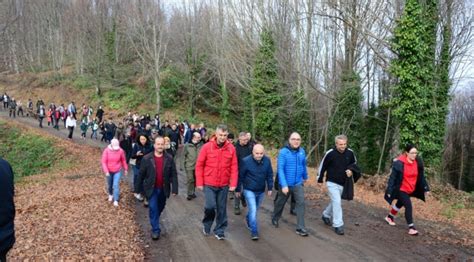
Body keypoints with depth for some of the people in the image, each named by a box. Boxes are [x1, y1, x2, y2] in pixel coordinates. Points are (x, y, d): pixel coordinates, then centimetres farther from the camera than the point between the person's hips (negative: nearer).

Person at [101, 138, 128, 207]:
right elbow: (104, 162, -13)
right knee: (109, 185, 17)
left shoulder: (121, 151, -14)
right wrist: (106, 171, -20)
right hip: (109, 171, 1)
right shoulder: (106, 150, -16)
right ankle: (110, 195, 45)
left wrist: (125, 169, 9)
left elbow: (123, 160, 1)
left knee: (116, 185, -8)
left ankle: (116, 200, 0)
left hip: (118, 171, -1)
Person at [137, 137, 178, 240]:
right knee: (153, 208, -4)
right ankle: (155, 230, 7)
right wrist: (137, 189, 0)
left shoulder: (169, 159, -6)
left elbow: (174, 175, -5)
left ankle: (155, 221, 46)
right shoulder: (147, 158, -8)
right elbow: (141, 174, -3)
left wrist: (174, 189, -10)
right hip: (152, 189, -2)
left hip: (163, 189, 2)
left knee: (160, 207, 19)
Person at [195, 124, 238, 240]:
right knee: (210, 206, -8)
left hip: (224, 185, 2)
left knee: (221, 208, 9)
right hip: (209, 184, -2)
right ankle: (207, 224, 22)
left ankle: (219, 231, 25)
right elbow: (199, 165, -4)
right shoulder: (207, 147, -8)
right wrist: (199, 183, -5)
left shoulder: (231, 148, -3)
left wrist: (233, 183, -6)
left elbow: (234, 167, -1)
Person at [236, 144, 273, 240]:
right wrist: (237, 190, -3)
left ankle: (248, 220, 49)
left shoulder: (267, 160, -10)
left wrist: (270, 188, 5)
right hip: (249, 190, -4)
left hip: (261, 191, 4)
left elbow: (269, 175, 3)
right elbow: (240, 176, -9)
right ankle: (254, 231, -2)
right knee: (253, 210, -12)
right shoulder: (246, 161, -19)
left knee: (255, 209, 20)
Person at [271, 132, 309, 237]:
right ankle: (275, 218, 44)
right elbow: (280, 169, -21)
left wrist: (305, 177, 29)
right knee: (280, 203, 17)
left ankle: (300, 228, -4)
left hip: (298, 184, 3)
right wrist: (284, 185, -28)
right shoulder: (283, 152, -16)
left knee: (301, 203, -12)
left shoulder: (302, 152, -2)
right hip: (285, 184, -2)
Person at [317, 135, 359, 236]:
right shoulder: (330, 153, -18)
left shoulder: (350, 153, -7)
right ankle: (338, 225, -3)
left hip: (343, 184, 5)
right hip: (332, 183, -5)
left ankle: (326, 215, 42)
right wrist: (320, 179, 1)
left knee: (335, 202, 19)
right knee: (337, 202, -12)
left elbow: (354, 163, 12)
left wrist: (351, 170, -10)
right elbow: (322, 166, -6)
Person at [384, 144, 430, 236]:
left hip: (410, 190, 7)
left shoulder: (418, 162, -5)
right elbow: (393, 177, -19)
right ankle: (411, 228, -3)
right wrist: (389, 191, -19)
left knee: (400, 204, 23)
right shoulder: (399, 163, -23)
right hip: (401, 189, -7)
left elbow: (421, 176, 5)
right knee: (408, 206, -12)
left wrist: (425, 188, 4)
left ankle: (390, 217, 45)